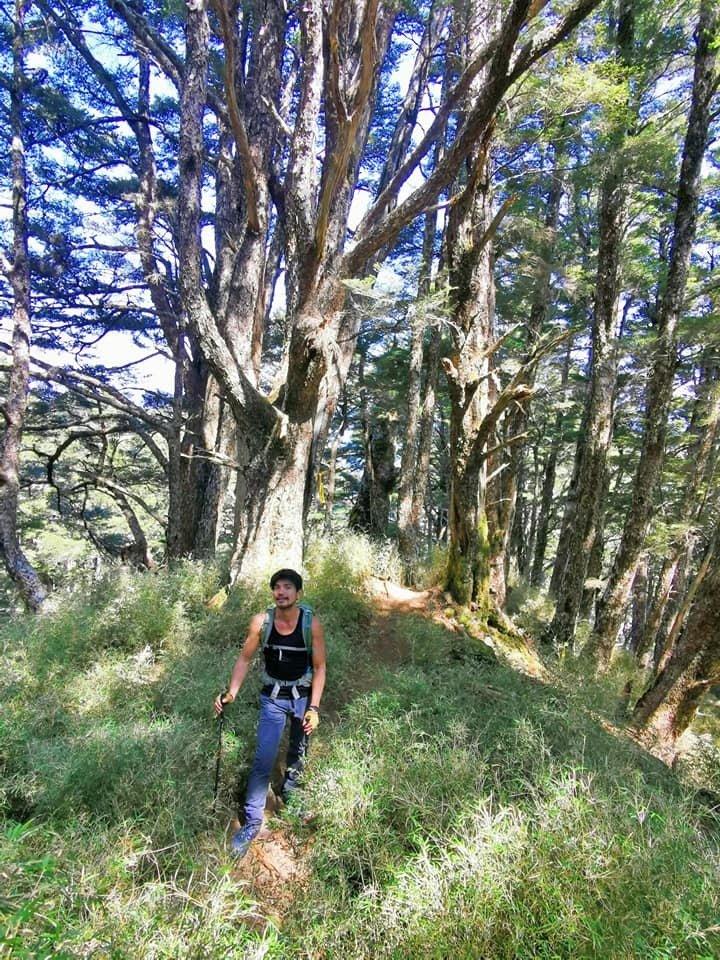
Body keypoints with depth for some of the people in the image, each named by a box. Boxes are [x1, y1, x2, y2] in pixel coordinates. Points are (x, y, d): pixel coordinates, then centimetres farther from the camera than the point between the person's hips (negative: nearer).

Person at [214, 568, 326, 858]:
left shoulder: (312, 623, -20)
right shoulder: (261, 622, -17)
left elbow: (319, 667, -12)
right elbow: (244, 659, -5)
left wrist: (314, 707, -15)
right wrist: (231, 693, -16)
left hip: (303, 697, 0)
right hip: (273, 698, 0)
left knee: (298, 752, 20)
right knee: (263, 759, -5)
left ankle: (289, 788, 48)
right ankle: (252, 823, 10)